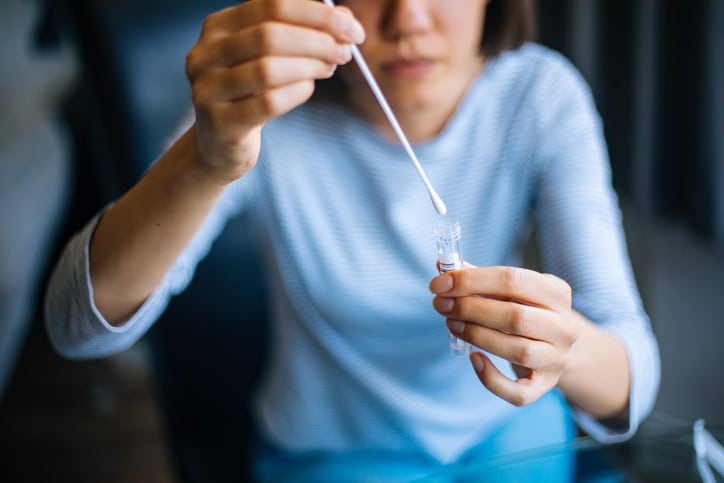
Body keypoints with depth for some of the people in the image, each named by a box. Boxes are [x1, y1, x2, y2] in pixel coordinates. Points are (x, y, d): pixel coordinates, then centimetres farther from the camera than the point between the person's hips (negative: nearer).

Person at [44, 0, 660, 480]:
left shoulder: (542, 97, -18)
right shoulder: (260, 103, -22)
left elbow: (633, 377, -23)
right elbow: (80, 325, -33)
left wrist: (567, 348, -47)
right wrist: (206, 160, -50)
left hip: (513, 430, 2)